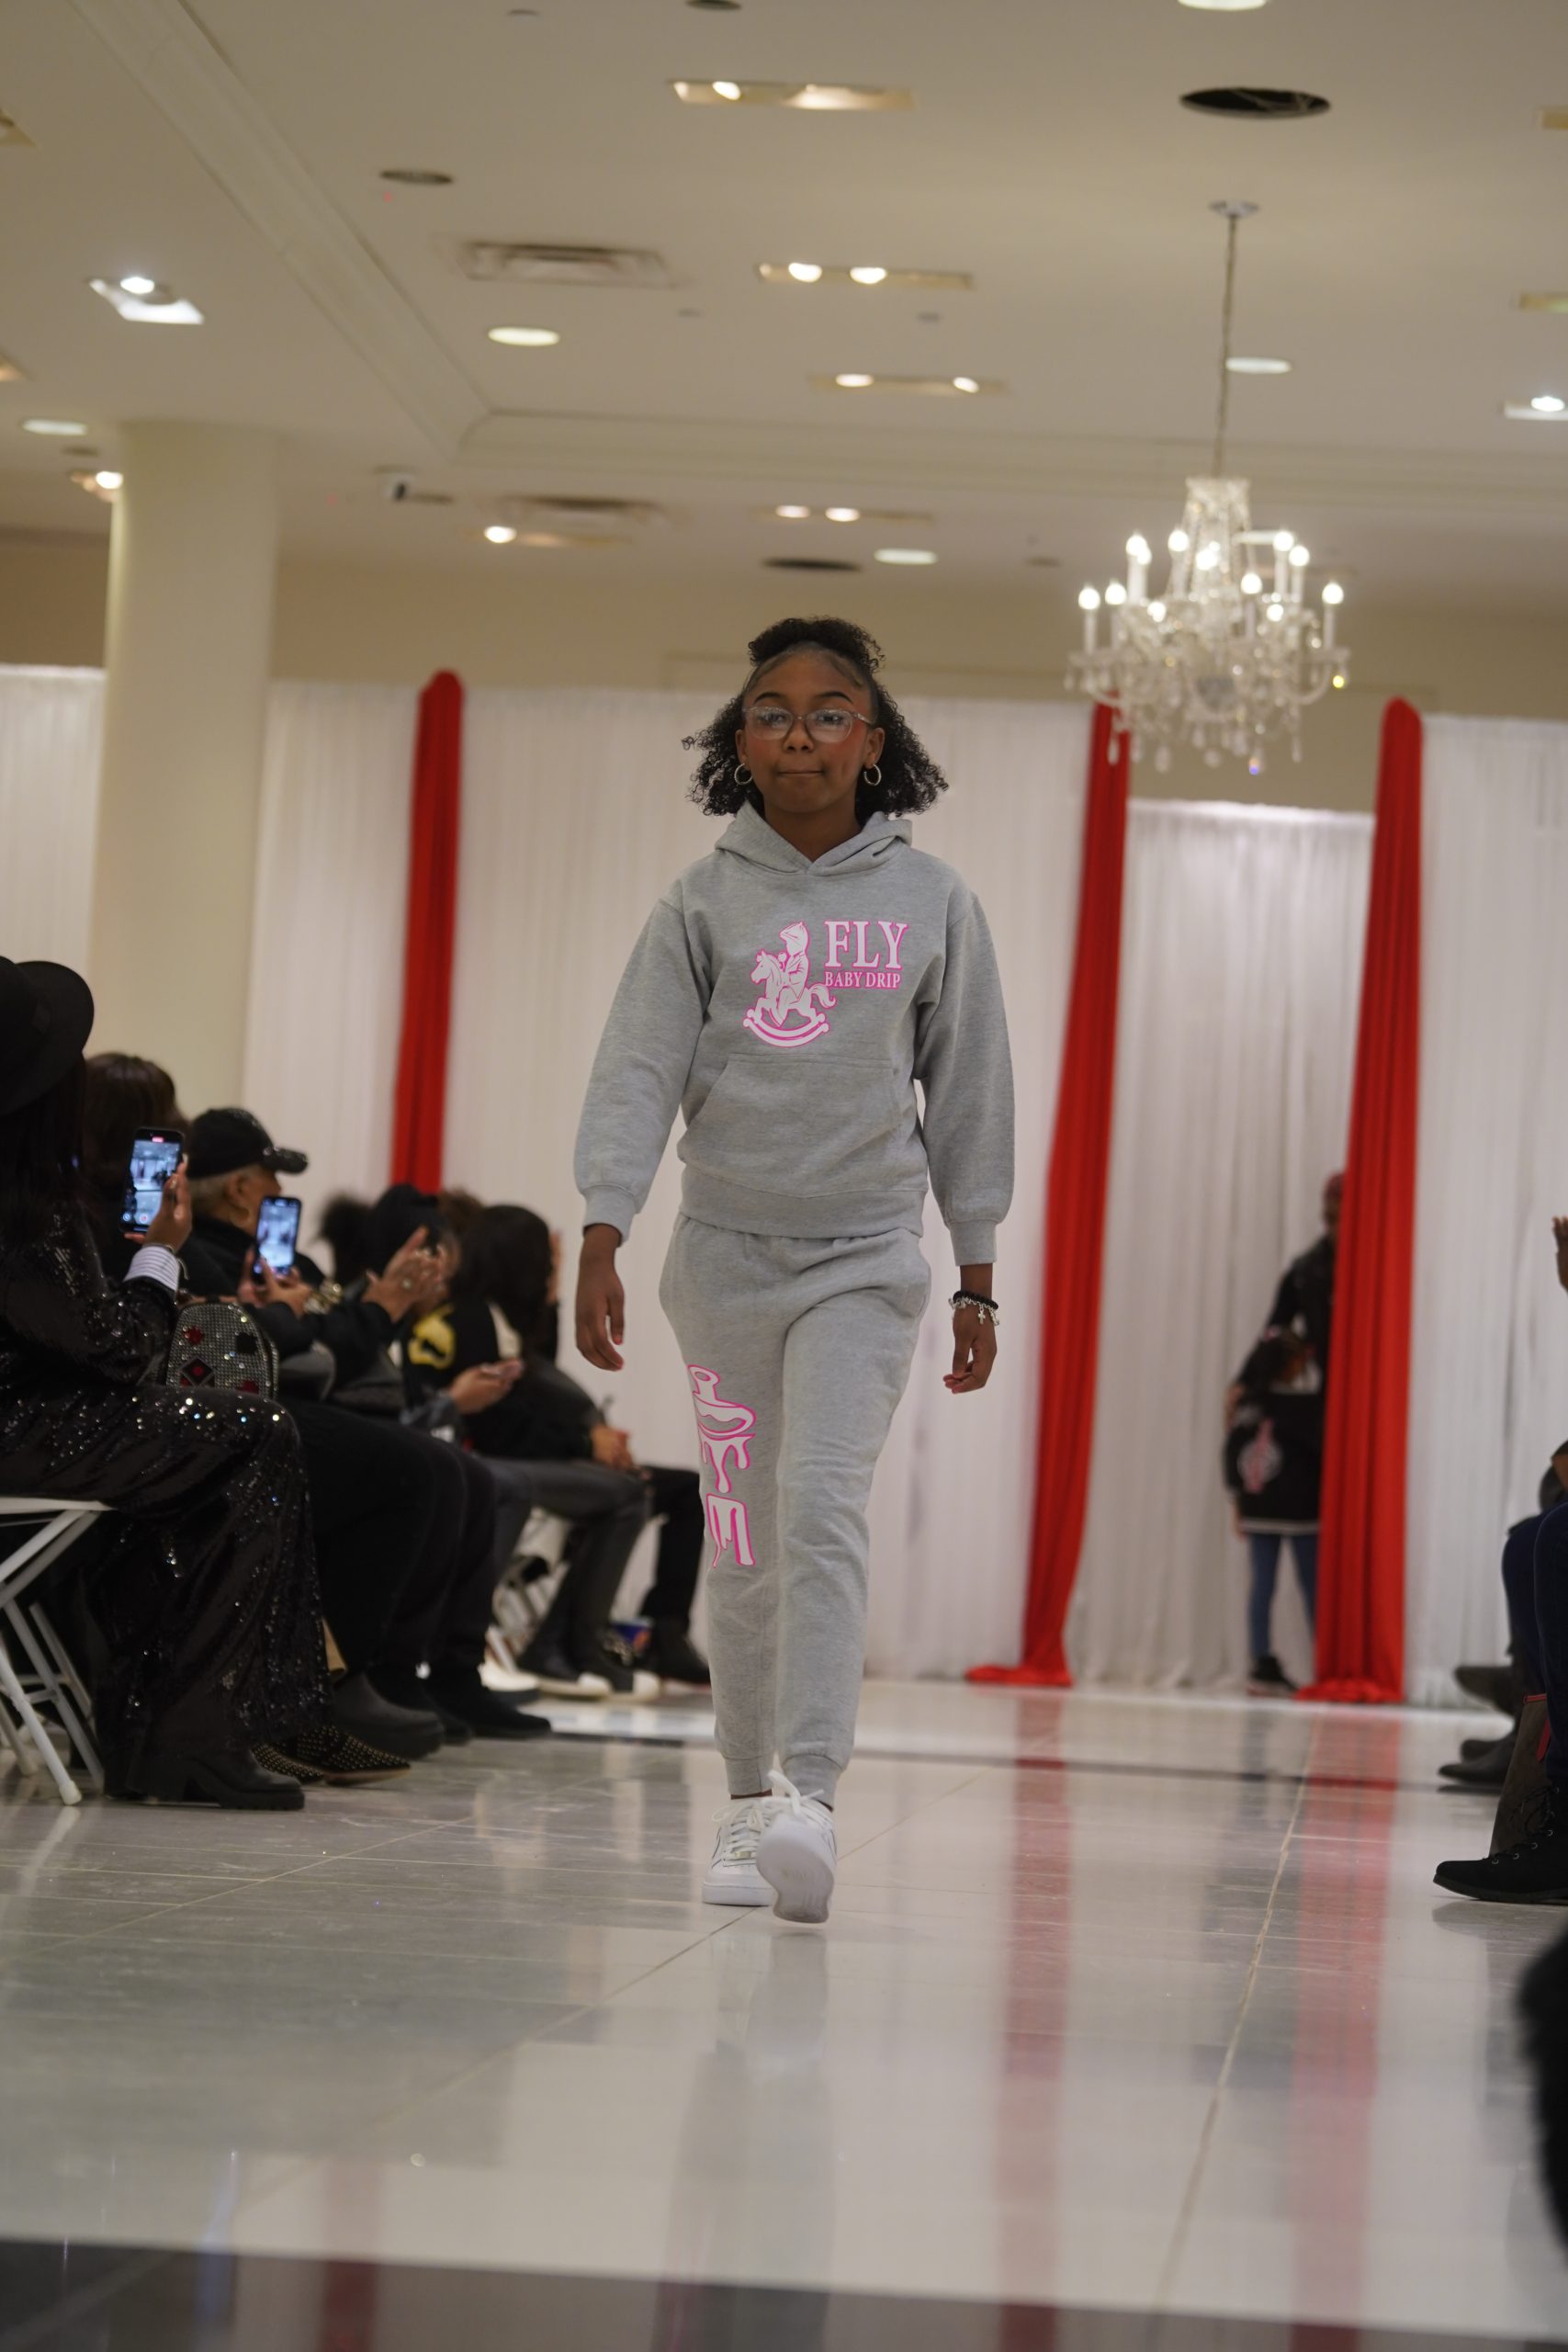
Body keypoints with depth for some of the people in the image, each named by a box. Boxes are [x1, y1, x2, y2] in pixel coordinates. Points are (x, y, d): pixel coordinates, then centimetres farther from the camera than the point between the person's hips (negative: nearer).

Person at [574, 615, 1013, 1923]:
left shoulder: (932, 904, 3)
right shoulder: (704, 903, 2)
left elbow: (966, 1094, 7)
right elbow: (640, 1071, -4)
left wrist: (978, 1281, 6)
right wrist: (602, 1242, -15)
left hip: (865, 1256, -2)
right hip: (725, 1252, 2)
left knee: (823, 1506, -19)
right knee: (744, 1544, 6)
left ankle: (813, 1802, -28)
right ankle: (750, 1806, 16)